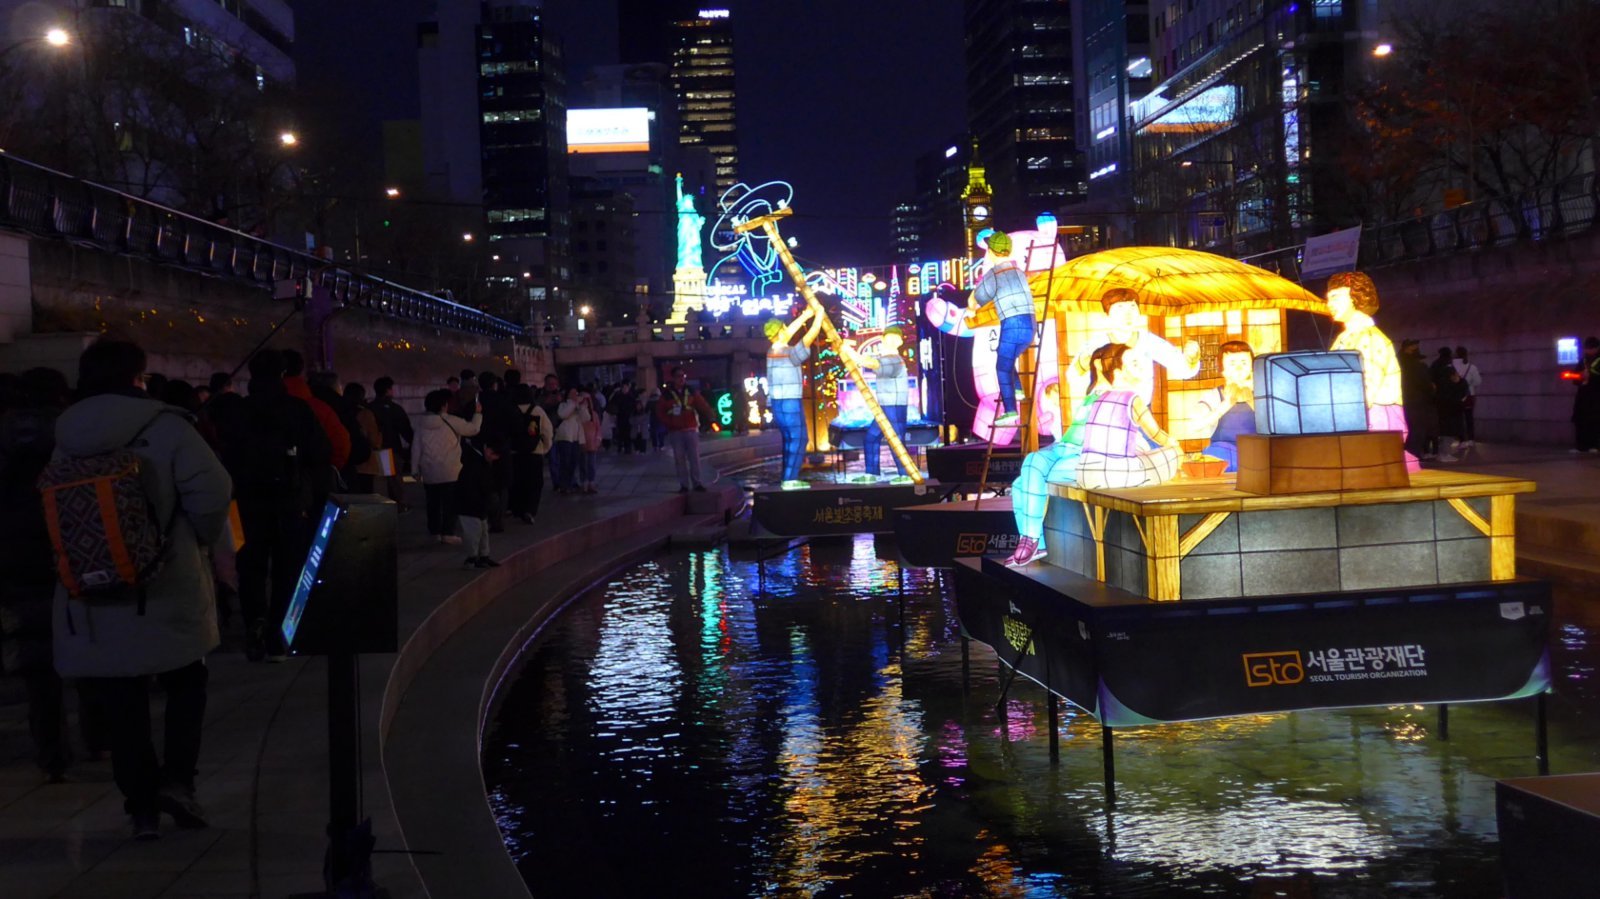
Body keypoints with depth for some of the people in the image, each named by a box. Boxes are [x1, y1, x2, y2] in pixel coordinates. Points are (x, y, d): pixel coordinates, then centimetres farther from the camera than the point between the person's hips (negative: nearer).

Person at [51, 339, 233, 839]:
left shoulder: (65, 438, 5)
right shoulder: (164, 427, -9)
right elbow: (211, 492, -17)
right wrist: (196, 540, 0)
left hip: (92, 600, 3)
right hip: (164, 592, -3)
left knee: (121, 705, 10)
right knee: (186, 685, 17)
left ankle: (141, 805, 12)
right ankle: (177, 778, 3)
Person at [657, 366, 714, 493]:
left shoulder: (691, 391, 5)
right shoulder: (666, 394, 1)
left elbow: (703, 406, 4)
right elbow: (660, 411, 4)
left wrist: (709, 416, -14)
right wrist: (669, 423, -7)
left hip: (691, 429, 1)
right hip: (675, 431, -1)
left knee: (694, 457, -1)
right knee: (680, 459, 1)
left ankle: (697, 483, 5)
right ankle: (684, 485, 6)